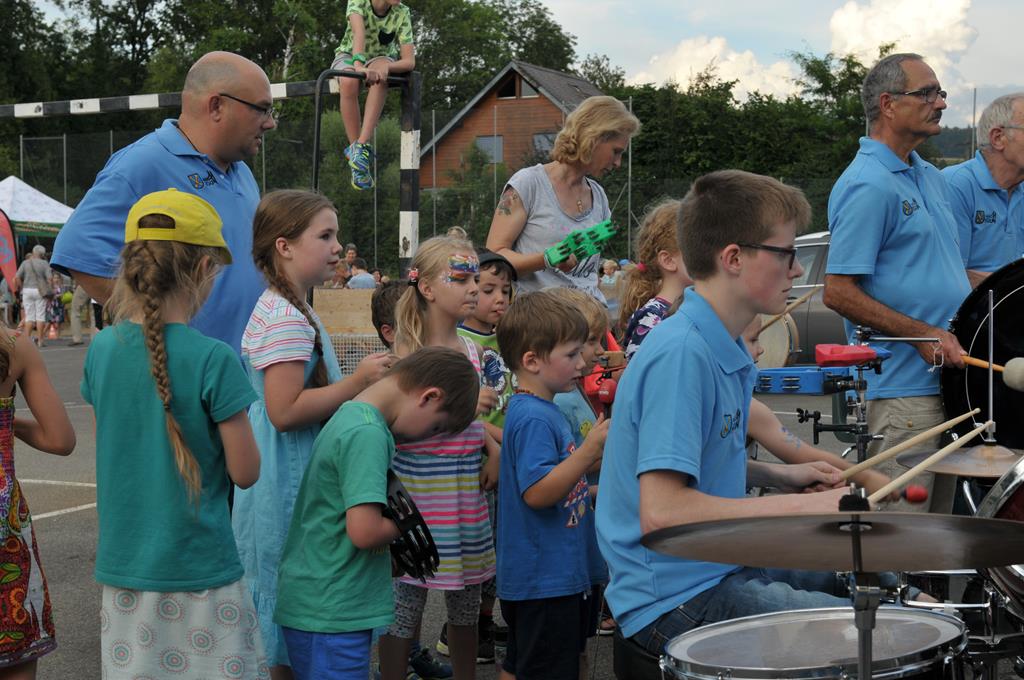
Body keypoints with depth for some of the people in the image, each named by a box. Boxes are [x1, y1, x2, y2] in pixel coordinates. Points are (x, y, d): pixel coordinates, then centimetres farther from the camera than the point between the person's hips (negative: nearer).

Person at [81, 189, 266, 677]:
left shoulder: (101, 349, -1)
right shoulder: (212, 359, -17)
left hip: (122, 566, 5)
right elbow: (245, 472, -11)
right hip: (199, 571, -5)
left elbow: (107, 451, 10)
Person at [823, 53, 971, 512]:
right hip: (903, 387, -9)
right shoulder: (867, 186, -14)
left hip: (950, 380, 9)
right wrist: (923, 335, -21)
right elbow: (838, 292, -19)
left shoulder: (931, 177, 16)